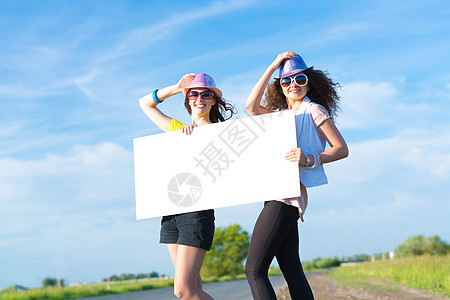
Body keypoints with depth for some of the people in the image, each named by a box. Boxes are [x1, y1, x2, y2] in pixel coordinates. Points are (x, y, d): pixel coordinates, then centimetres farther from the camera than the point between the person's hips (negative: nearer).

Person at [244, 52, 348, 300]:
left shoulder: (314, 110, 0)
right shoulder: (282, 114, 22)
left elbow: (341, 149, -4)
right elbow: (252, 106, 6)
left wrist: (309, 159, -21)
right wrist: (272, 67, 6)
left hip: (287, 194, -8)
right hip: (279, 195, 8)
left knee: (254, 270, -11)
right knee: (292, 270, 6)